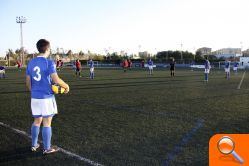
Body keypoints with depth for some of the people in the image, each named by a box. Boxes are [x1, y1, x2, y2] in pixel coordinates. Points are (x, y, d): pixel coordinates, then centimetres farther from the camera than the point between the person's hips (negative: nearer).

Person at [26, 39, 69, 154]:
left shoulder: (31, 63, 7)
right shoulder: (49, 63, -12)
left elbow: (28, 82, 10)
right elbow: (56, 80, -20)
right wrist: (66, 86, -4)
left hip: (35, 97, 6)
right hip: (47, 97, -6)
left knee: (37, 121, 19)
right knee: (47, 122, 4)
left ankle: (34, 145, 28)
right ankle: (47, 148, 13)